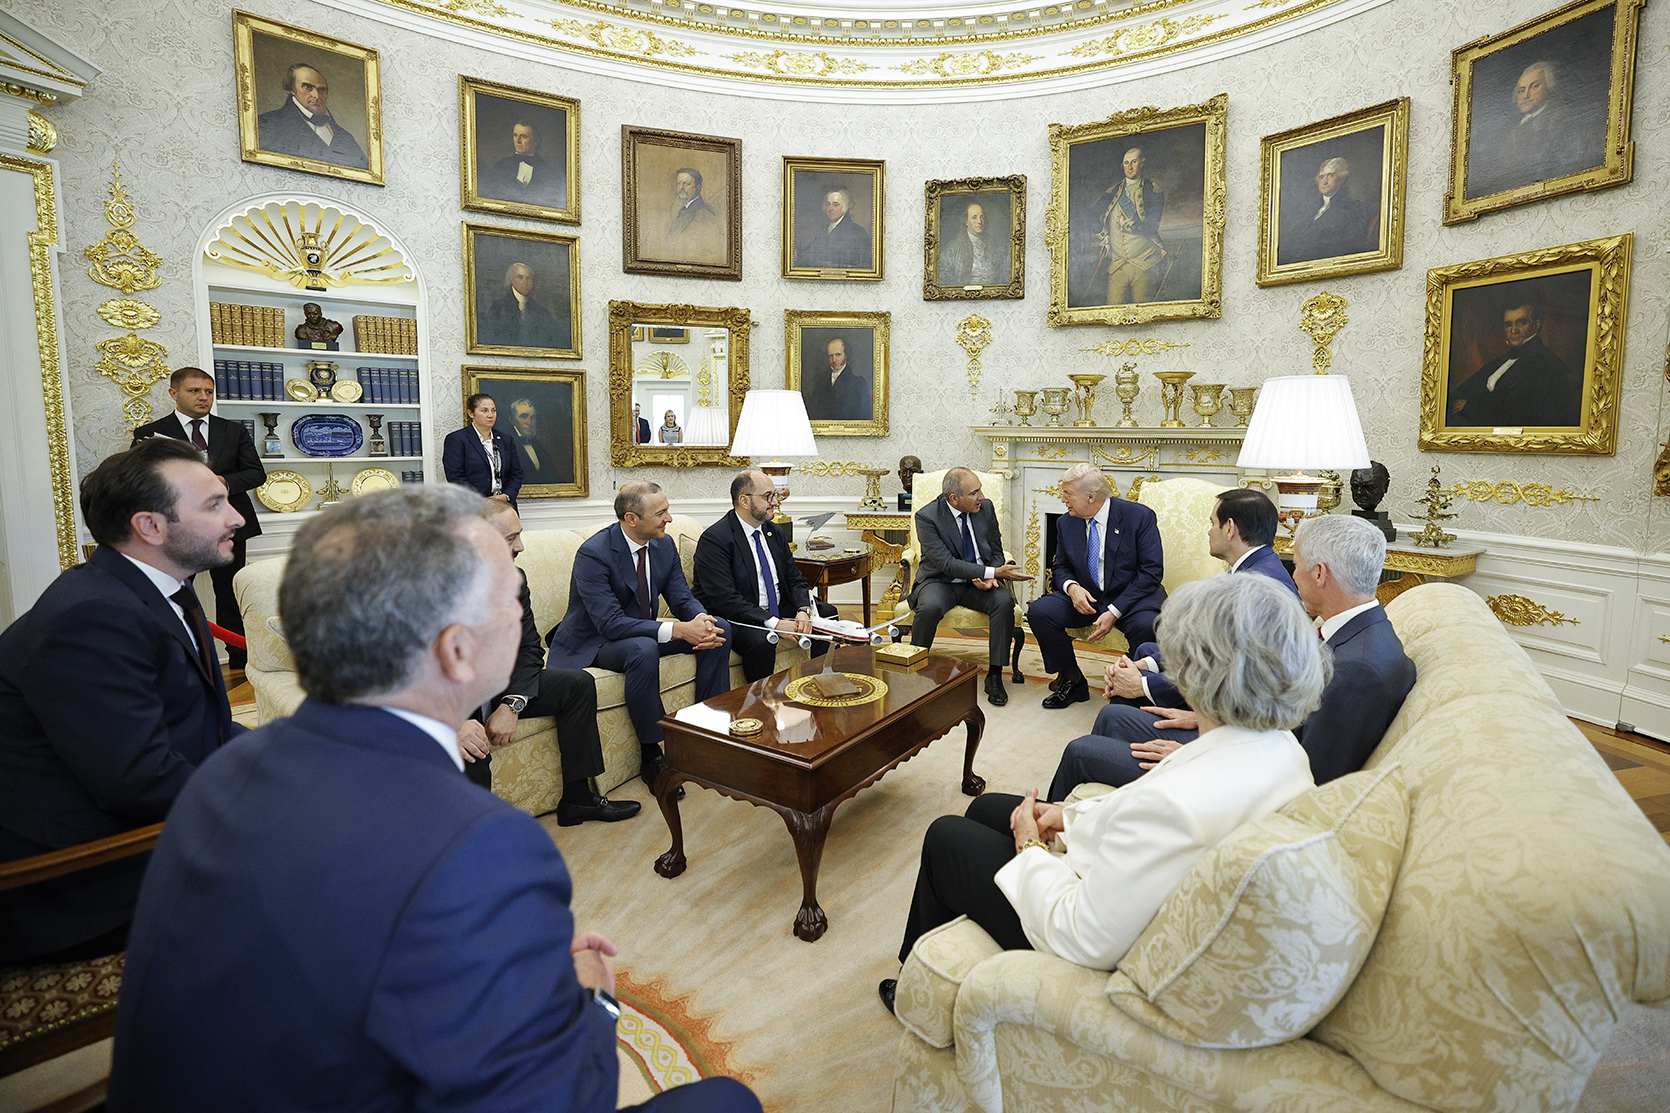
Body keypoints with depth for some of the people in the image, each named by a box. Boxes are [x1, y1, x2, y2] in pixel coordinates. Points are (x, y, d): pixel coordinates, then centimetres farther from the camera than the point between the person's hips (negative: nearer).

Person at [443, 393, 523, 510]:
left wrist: (506, 496, -3)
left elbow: (516, 474, 16)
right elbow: (455, 477, -5)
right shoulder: (456, 439, 3)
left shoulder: (505, 440, 18)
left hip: (505, 505, 4)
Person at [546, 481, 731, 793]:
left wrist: (701, 620, -25)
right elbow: (610, 623, -32)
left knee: (719, 627, -9)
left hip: (644, 630, 7)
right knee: (643, 649, -39)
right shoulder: (593, 553, -25)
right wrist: (676, 630, -38)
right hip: (592, 643, -7)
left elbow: (683, 599, 0)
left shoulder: (664, 545, -3)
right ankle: (651, 755, -22)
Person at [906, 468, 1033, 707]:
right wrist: (993, 573, -28)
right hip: (940, 581, -3)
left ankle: (995, 675, -15)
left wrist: (991, 577, -14)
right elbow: (946, 563, -22)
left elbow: (996, 551, 9)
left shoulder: (986, 508, -1)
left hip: (978, 583, 3)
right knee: (929, 607, -35)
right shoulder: (927, 517, -15)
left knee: (1004, 601, -27)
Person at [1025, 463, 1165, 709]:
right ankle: (1073, 681, -1)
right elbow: (1060, 566, 13)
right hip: (1086, 597, 4)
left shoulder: (1140, 516, -11)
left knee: (1146, 625, -37)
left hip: (1131, 596, -4)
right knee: (1038, 611, -19)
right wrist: (1071, 587, -13)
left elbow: (1151, 571, -14)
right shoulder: (1066, 523, 3)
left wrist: (1114, 612, -23)